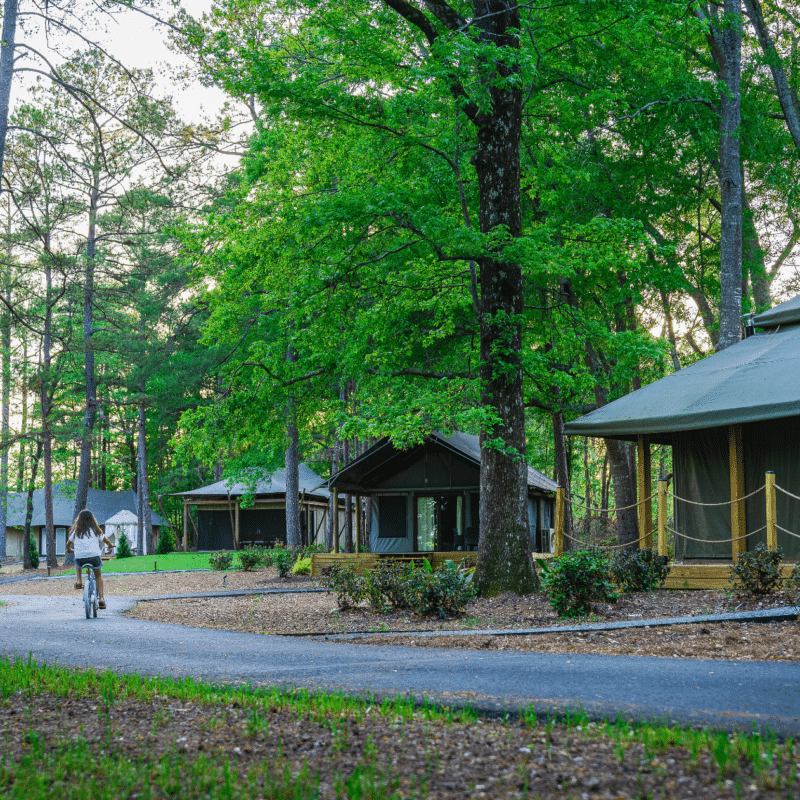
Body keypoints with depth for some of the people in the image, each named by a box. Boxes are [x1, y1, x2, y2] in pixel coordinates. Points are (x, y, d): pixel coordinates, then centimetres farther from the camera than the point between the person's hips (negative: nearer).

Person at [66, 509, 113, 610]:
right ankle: (101, 599, 8)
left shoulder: (76, 531, 10)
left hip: (80, 557, 0)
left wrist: (69, 549, 43)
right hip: (94, 556, 0)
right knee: (98, 576, 21)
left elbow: (69, 543, 19)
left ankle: (79, 580, 16)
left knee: (77, 563, 37)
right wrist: (110, 545, 44)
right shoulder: (95, 530, 10)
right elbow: (104, 539, 23)